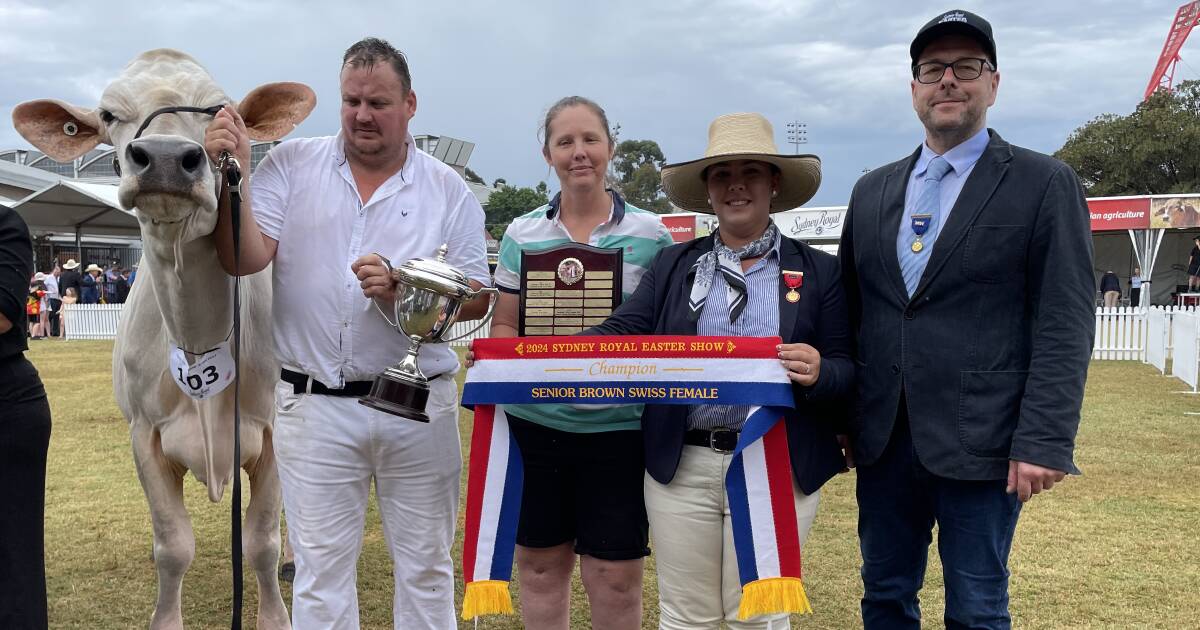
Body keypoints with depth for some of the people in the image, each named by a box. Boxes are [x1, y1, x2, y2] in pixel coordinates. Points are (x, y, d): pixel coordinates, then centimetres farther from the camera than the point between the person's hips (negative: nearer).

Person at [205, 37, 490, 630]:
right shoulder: (292, 165, 4)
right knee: (320, 571, 9)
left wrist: (404, 290, -17)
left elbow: (477, 297, -1)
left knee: (426, 566, 13)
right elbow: (244, 260, -6)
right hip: (314, 404, 0)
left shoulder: (449, 189, 3)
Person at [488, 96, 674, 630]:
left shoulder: (650, 233, 0)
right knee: (539, 563, 13)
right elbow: (504, 325, 9)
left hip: (619, 425, -2)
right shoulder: (522, 234, 5)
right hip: (535, 421, 2)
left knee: (614, 574, 3)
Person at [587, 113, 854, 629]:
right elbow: (622, 333, -3)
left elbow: (850, 372, 2)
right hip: (680, 467, 2)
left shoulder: (819, 271, 5)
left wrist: (818, 372, -22)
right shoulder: (672, 264, 9)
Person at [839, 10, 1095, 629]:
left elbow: (1064, 325, -8)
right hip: (882, 438, 4)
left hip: (980, 440, -4)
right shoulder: (871, 191, 12)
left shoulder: (1045, 184, -2)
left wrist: (1044, 441, -14)